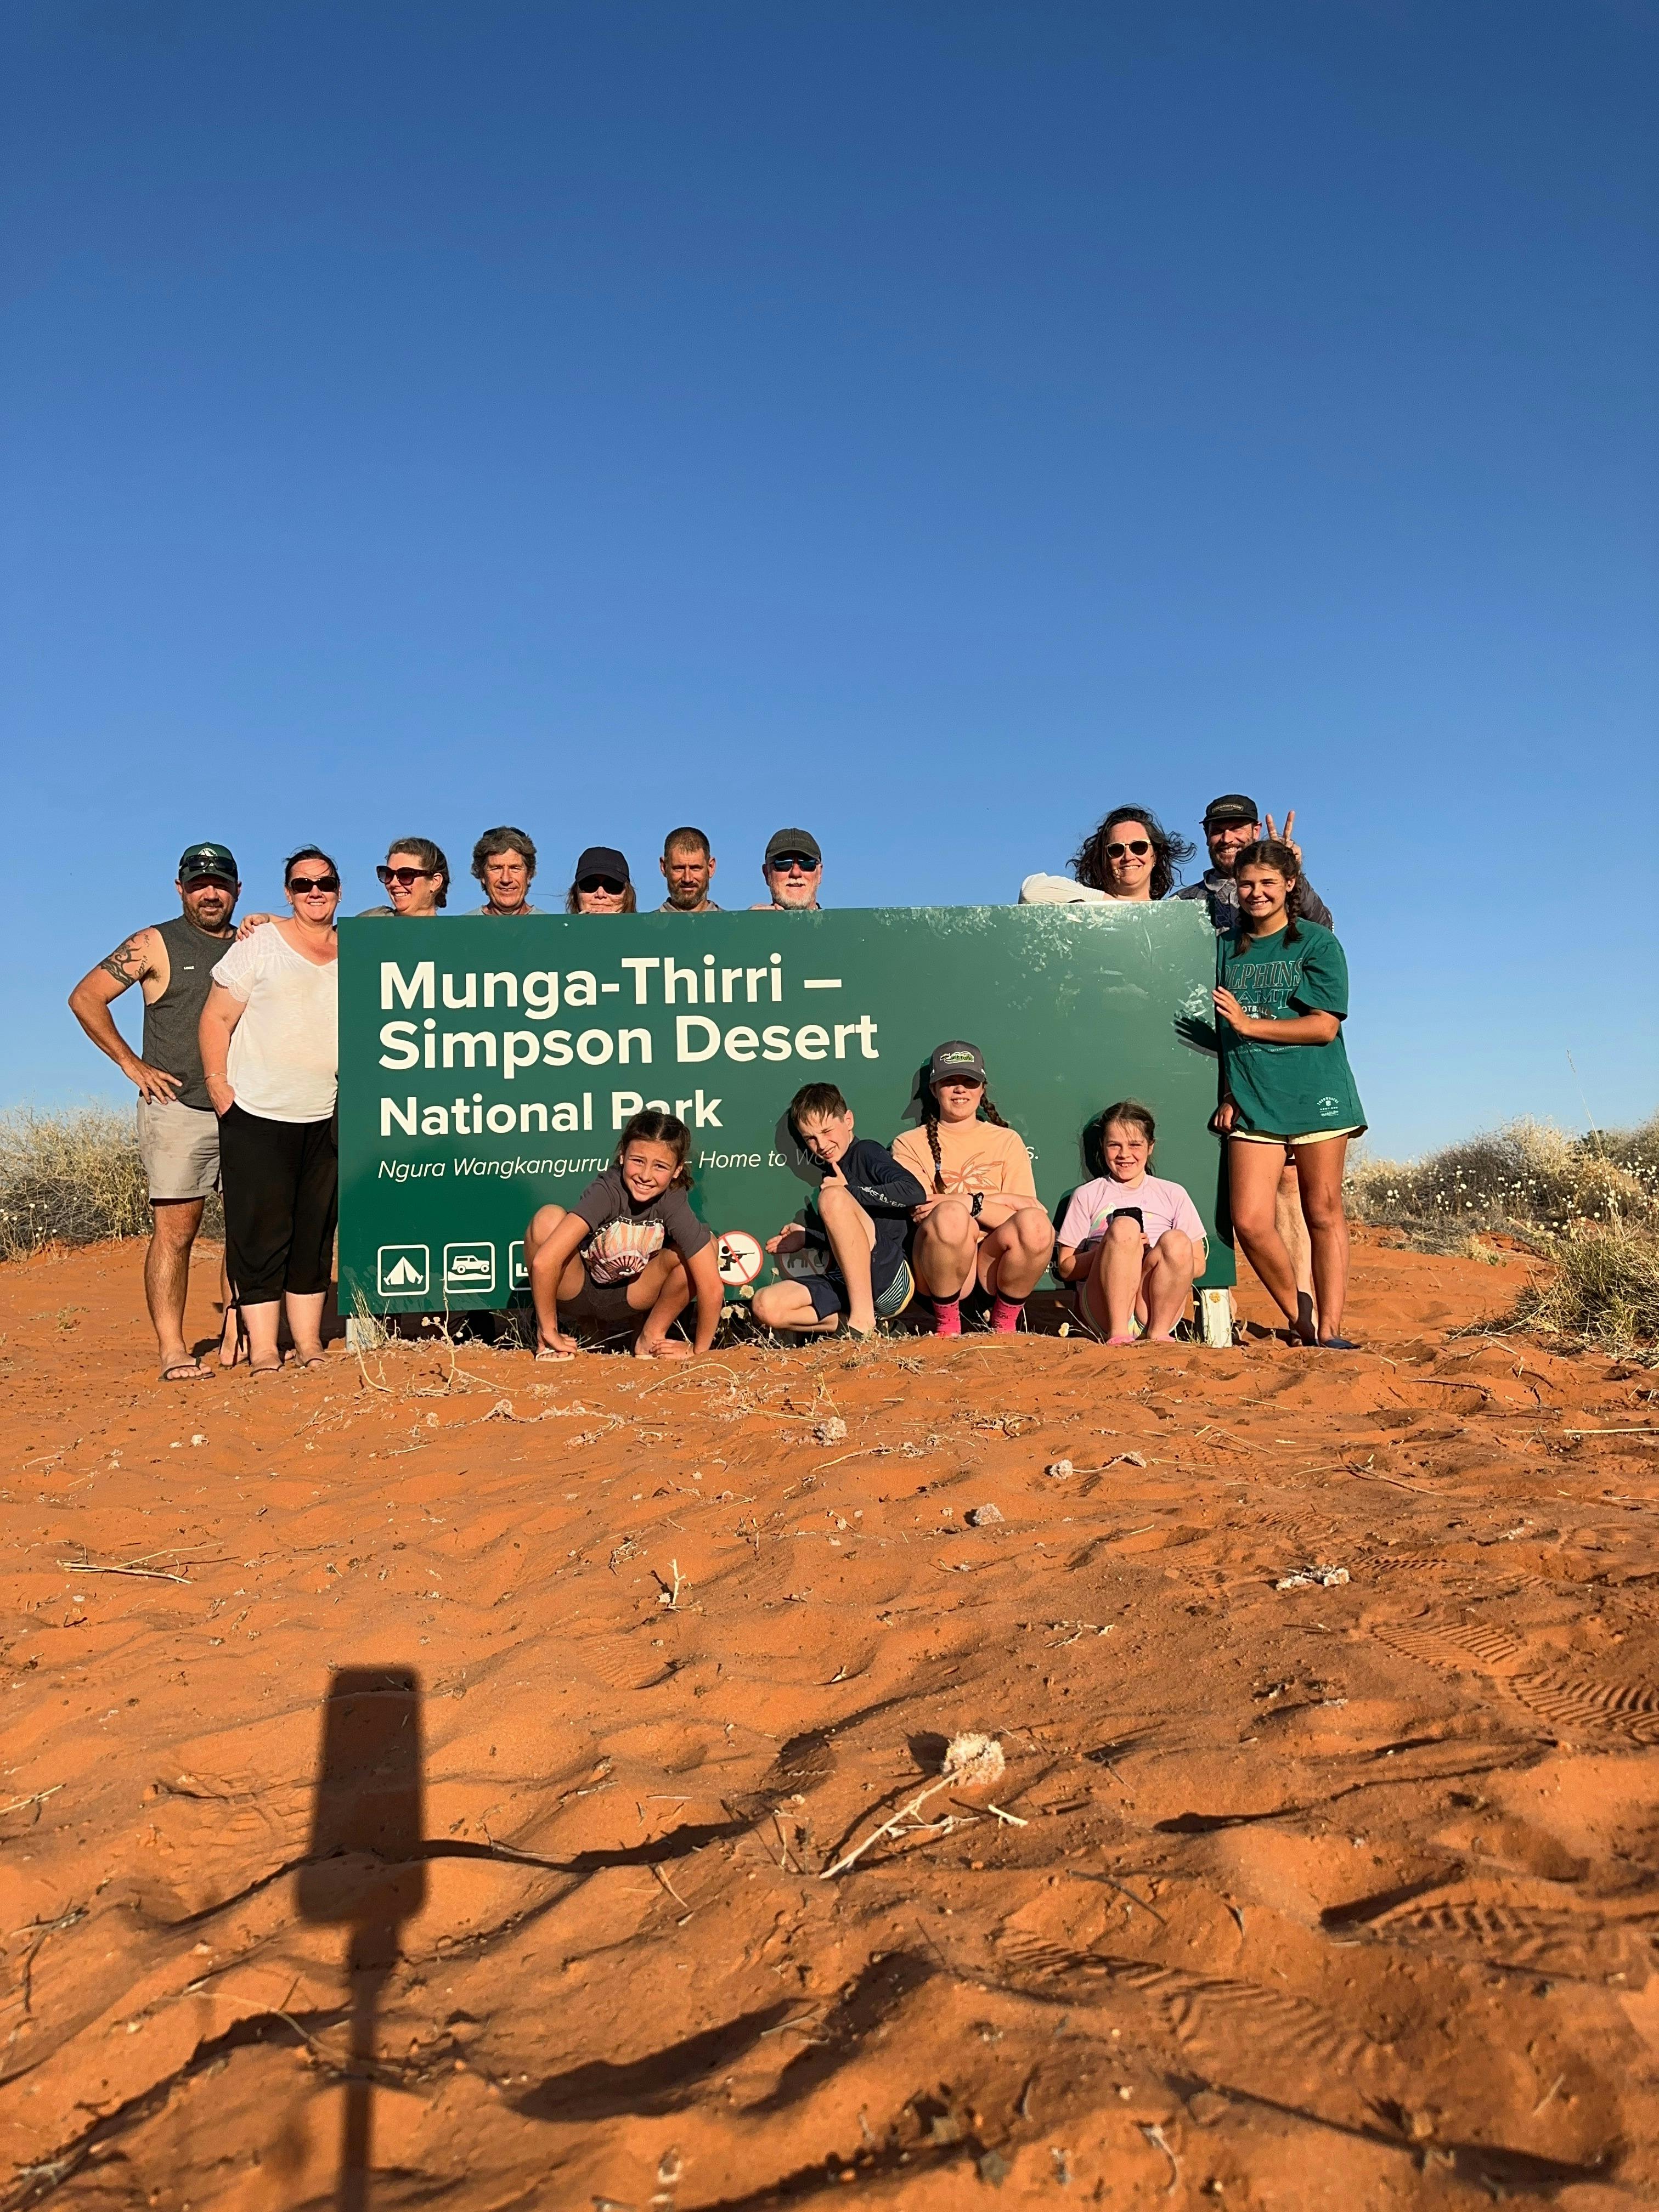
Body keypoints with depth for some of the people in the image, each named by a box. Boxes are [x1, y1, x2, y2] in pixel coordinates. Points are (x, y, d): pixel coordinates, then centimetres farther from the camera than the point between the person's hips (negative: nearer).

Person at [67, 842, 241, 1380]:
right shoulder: (154, 945, 3)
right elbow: (85, 997, 1)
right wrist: (132, 1063, -3)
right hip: (177, 1110, -4)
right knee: (175, 1230, -6)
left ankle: (238, 1338, 12)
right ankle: (173, 1351, -3)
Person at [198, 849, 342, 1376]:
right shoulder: (258, 946, -1)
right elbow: (217, 1017, -1)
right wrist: (218, 1086, -9)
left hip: (327, 1120, 4)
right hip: (257, 1117, -4)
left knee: (316, 1235, 9)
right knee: (259, 1235, -2)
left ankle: (309, 1343, 18)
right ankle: (263, 1351, 3)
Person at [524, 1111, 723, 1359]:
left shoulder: (673, 1202, -24)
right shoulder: (606, 1191, -30)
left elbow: (712, 1287, -24)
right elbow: (544, 1262, -38)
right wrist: (549, 1332, -28)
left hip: (629, 1300, 2)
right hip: (577, 1294, -2)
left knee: (705, 1248, -22)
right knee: (548, 1218, -31)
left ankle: (650, 1336, 0)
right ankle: (544, 1334, -10)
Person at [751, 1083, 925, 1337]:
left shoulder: (866, 1151, 4)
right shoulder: (829, 1173, 25)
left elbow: (914, 1191, -15)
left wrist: (849, 1192, -8)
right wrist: (807, 1238, 16)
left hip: (889, 1278, -6)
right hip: (845, 1283, 6)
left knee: (832, 1197, -28)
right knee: (765, 1306, -14)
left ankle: (863, 1318, -24)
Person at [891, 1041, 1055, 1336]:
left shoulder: (1007, 1140, 17)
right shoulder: (910, 1144, 12)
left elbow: (1023, 1217, 4)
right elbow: (922, 1214, -4)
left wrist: (969, 1203, -13)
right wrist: (1003, 1202, -7)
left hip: (996, 1265, 2)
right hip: (941, 1273, -2)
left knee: (1036, 1223, -30)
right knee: (950, 1214, -34)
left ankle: (1004, 1323, -6)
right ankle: (946, 1323, -12)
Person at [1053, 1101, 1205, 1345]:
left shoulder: (1173, 1195, 16)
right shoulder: (1087, 1195, 12)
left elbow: (1197, 1264, 12)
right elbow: (1065, 1268, 6)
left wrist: (1159, 1259, -10)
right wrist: (1116, 1248, -11)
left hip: (1159, 1309, 1)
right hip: (1102, 1311, -1)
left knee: (1176, 1241, -26)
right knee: (1124, 1225, -26)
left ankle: (1158, 1332, -18)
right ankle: (1118, 1333, -30)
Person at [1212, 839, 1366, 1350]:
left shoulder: (1316, 943, 1)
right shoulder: (1226, 947, 13)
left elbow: (1325, 1025, -8)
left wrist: (1249, 1024, -14)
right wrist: (1227, 1093, 8)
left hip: (1315, 1096, -3)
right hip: (1252, 1102, 3)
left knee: (1323, 1213, 0)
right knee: (1249, 1221, -7)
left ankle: (1330, 1329, 9)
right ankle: (1299, 1323, 11)